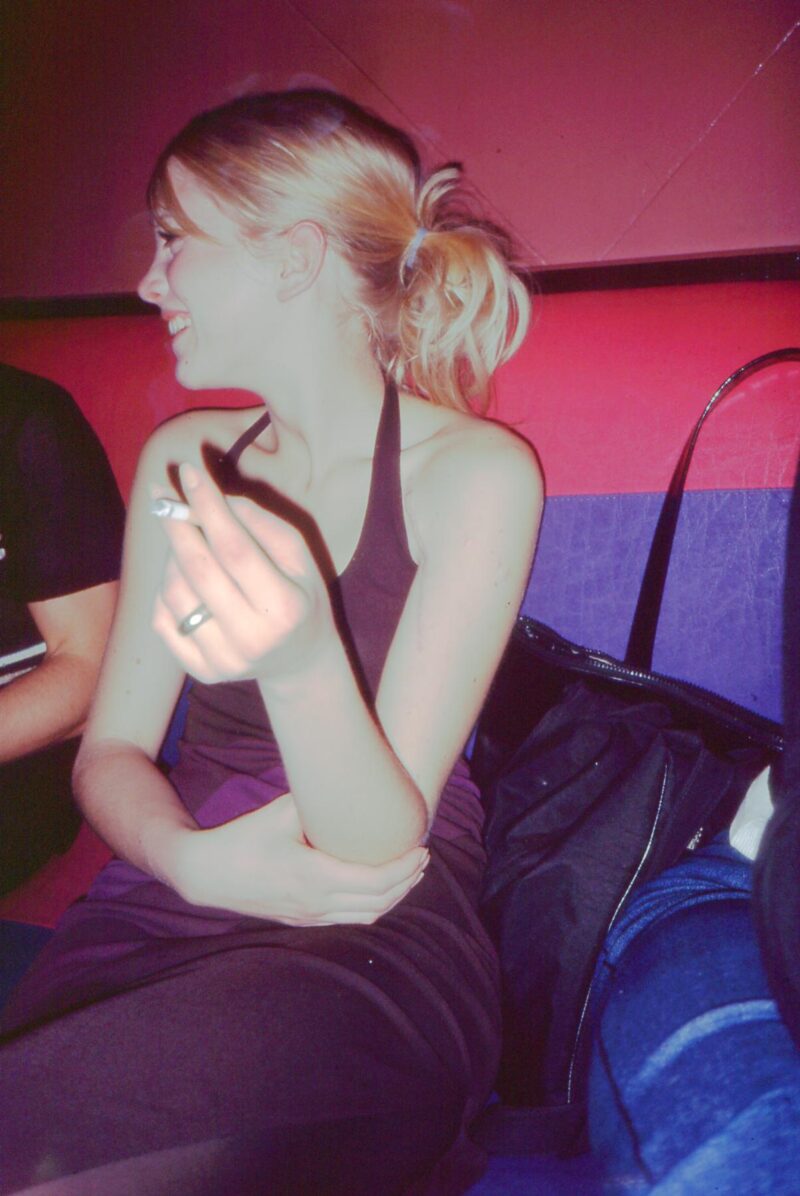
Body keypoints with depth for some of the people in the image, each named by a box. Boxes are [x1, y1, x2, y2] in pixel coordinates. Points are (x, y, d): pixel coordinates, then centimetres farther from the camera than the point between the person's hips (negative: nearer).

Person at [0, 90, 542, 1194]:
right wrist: (196, 859, -14)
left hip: (378, 950, -4)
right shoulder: (184, 459, 9)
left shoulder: (473, 470, -8)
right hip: (160, 915, 5)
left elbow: (380, 843, -14)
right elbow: (110, 749, 8)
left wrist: (301, 661, -35)